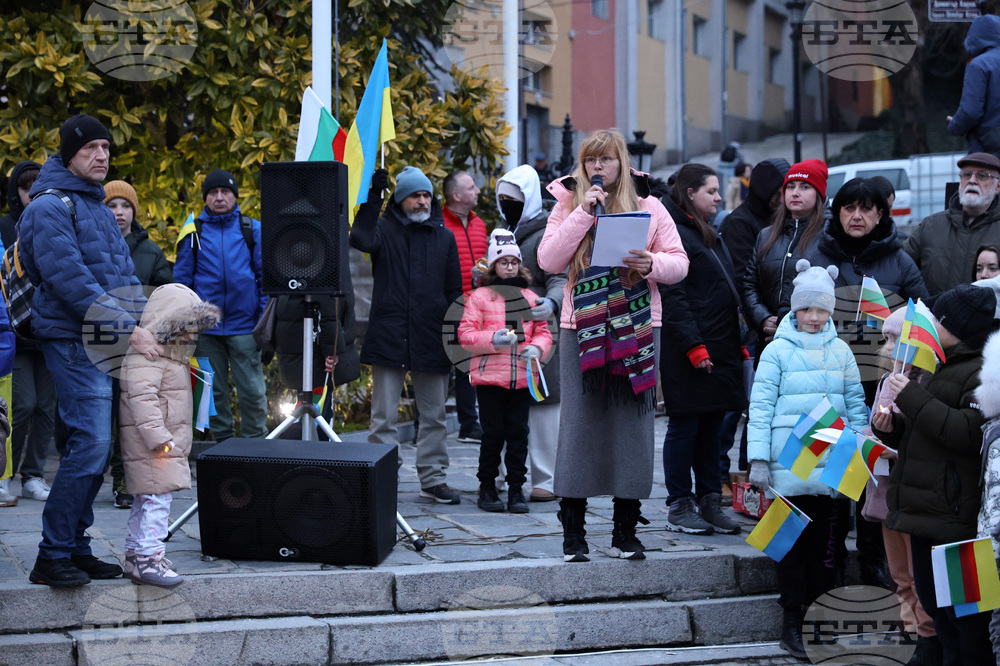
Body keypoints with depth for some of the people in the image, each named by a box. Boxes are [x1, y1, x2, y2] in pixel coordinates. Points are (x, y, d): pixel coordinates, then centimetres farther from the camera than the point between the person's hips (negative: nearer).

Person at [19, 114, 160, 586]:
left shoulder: (99, 208, 21)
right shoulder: (49, 208, -8)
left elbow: (124, 275, 23)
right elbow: (71, 281, -18)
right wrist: (127, 328, -20)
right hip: (74, 340, -9)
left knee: (95, 448, 8)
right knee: (90, 444, -14)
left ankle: (75, 547, 14)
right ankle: (52, 555, -9)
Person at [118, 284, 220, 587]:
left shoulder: (173, 353, 20)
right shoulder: (145, 355, -17)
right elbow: (142, 398, -25)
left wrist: (174, 440, 27)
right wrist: (158, 437, -29)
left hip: (169, 442, 11)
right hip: (150, 445, -11)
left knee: (146, 499, 15)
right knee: (157, 496, -13)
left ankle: (135, 554, 23)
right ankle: (147, 558, -12)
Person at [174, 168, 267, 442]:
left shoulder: (253, 230, 5)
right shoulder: (193, 232, 7)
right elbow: (182, 279, 9)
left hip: (244, 325, -1)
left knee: (252, 389, -1)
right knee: (214, 390, 8)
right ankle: (223, 443, 19)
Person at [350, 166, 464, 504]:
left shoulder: (444, 236, 12)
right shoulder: (385, 230, 3)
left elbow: (454, 289, 15)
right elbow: (361, 239, -21)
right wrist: (373, 197, -20)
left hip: (430, 339, 3)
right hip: (388, 336, -3)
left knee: (434, 415, 9)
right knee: (384, 415, -1)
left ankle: (433, 479, 19)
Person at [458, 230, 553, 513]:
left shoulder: (530, 298, 13)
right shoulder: (480, 296, 2)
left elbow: (543, 331, 15)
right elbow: (465, 334, -2)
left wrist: (537, 348, -7)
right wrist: (492, 339, -17)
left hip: (523, 377, 3)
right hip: (490, 375, -3)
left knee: (518, 432, 3)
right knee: (493, 433, 0)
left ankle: (516, 489, 10)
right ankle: (487, 488, 12)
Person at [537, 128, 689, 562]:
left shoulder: (648, 207, 9)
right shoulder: (569, 205, 8)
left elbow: (679, 264, 6)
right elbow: (548, 261, -5)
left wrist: (651, 264, -16)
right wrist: (582, 213, -12)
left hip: (636, 328, 1)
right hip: (581, 327, -1)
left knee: (633, 425, 2)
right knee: (578, 424, -2)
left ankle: (625, 532, 12)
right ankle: (573, 534, 5)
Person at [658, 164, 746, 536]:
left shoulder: (710, 235, 20)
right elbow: (672, 296, -17)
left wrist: (737, 342, 17)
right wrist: (693, 345, -22)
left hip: (720, 348, 9)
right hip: (690, 350, -9)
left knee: (713, 426, 11)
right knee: (685, 426, -3)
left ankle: (709, 502, 16)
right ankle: (679, 507, 4)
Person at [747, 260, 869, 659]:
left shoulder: (840, 351, 11)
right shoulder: (777, 351, 1)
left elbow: (855, 403, 14)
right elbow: (760, 406, -2)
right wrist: (758, 459, -8)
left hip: (830, 462, 3)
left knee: (823, 541, 6)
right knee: (791, 541, 0)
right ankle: (791, 622, 7)